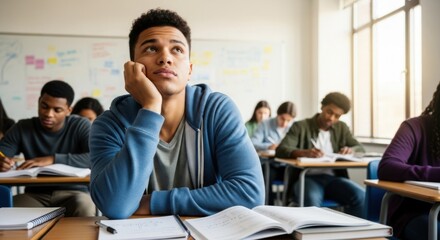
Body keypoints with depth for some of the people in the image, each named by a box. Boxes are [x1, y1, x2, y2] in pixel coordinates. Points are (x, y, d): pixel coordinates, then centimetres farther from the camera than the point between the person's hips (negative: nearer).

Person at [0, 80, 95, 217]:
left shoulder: (81, 126, -3)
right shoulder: (22, 128, 4)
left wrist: (54, 159, -25)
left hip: (73, 193, -1)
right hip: (35, 195, 2)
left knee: (83, 207, -35)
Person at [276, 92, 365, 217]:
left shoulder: (342, 128, 17)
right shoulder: (300, 126, 1)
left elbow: (360, 148, 15)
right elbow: (281, 150, -11)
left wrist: (351, 150, -12)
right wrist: (304, 152, -33)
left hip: (333, 178, 4)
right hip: (307, 178, -4)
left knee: (360, 195, -25)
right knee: (311, 200, -37)